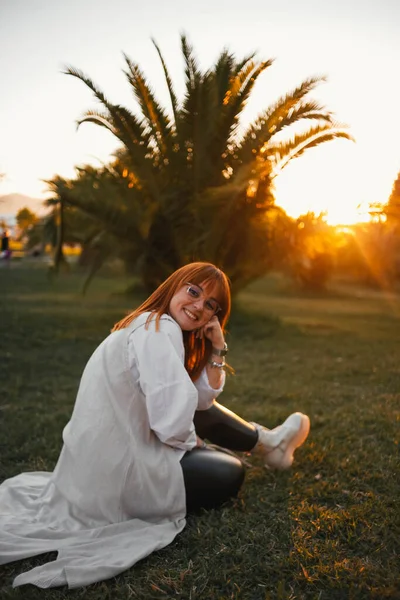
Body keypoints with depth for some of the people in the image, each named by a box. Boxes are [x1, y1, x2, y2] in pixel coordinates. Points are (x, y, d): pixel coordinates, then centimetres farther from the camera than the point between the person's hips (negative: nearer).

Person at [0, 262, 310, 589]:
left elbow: (203, 400, 10)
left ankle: (266, 441, 34)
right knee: (229, 472, 4)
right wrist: (192, 442, -7)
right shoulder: (159, 330, -21)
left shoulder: (149, 327, 8)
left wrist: (218, 349, -2)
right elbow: (172, 423, -29)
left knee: (204, 412, 20)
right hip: (117, 475, -10)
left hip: (104, 460, 10)